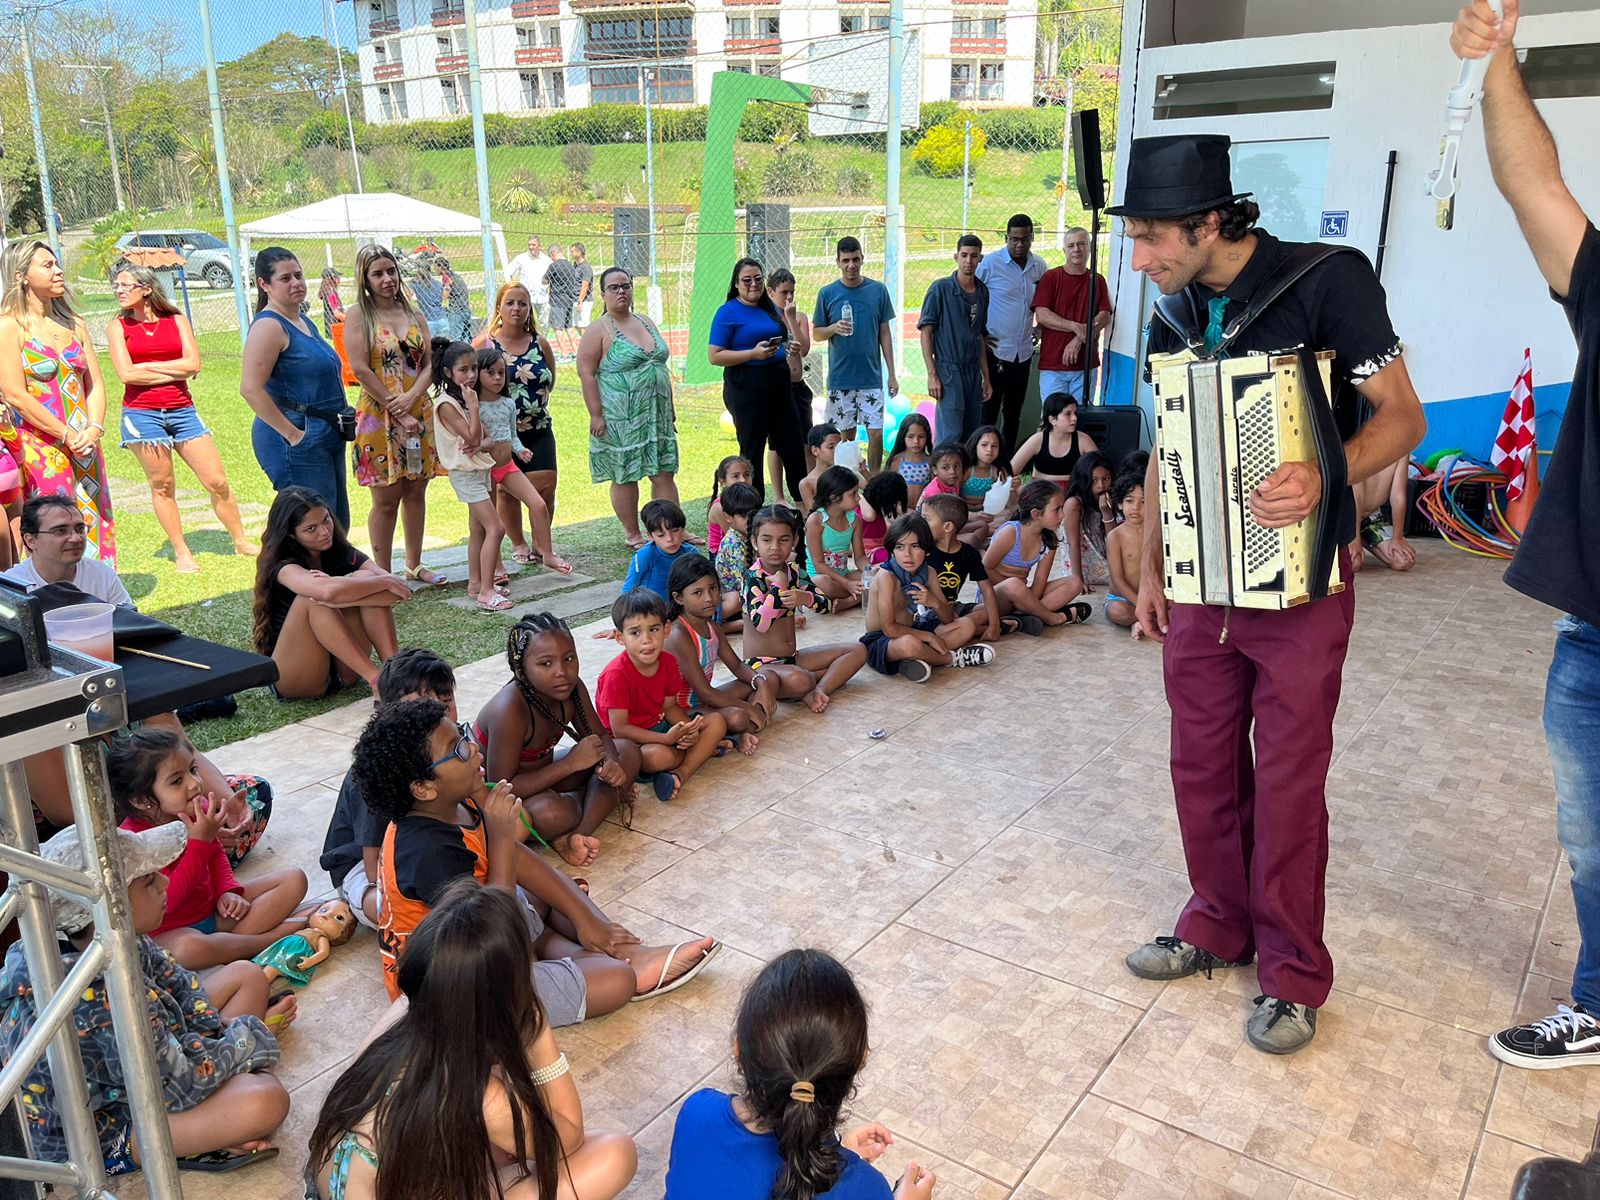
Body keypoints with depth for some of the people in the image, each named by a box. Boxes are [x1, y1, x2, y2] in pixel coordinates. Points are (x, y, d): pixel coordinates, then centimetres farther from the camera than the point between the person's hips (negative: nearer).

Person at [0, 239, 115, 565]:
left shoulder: (73, 323, 13)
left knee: (94, 534, 6)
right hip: (38, 449, -6)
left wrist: (94, 429, -7)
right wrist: (67, 435, -14)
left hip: (83, 448, 6)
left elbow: (96, 384, 9)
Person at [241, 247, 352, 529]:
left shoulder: (304, 323, 15)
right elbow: (250, 389, -22)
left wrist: (341, 416, 16)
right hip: (298, 443, -10)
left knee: (338, 527, 14)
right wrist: (292, 434, -21)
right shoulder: (269, 326, -13)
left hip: (327, 438, 10)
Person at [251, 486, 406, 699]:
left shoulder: (343, 554, 1)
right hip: (293, 679, -4)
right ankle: (376, 679, -34)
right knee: (313, 598, -30)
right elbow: (328, 591, -38)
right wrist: (384, 582, -26)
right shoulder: (283, 567, -13)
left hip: (345, 672, 4)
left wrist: (337, 600, -28)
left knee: (363, 578, -17)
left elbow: (397, 592, -17)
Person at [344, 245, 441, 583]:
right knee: (386, 499, -1)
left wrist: (410, 397, -13)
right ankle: (383, 575, 8)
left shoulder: (413, 315, 12)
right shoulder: (359, 317, -3)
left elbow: (429, 364, 6)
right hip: (378, 416, -5)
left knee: (416, 492, 11)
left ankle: (414, 565, 24)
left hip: (418, 413, 5)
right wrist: (398, 413, -15)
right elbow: (361, 369, -12)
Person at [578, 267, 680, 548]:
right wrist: (596, 415, -17)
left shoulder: (647, 323, 15)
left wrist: (670, 409, 19)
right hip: (621, 418, -6)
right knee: (625, 477, 2)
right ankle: (633, 535, 13)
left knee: (664, 472, 6)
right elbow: (586, 373, -11)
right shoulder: (599, 330, -6)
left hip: (656, 414, 6)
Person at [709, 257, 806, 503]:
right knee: (752, 452, 2)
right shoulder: (728, 312, -7)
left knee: (794, 448, 8)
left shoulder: (771, 308, 13)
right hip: (746, 389, -6)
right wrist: (754, 354, -20)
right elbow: (714, 356, -14)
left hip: (778, 386, 6)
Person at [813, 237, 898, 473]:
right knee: (846, 436, 6)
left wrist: (892, 374, 4)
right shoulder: (827, 293, 1)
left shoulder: (878, 290, 3)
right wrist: (834, 328, -16)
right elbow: (816, 334, 6)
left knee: (876, 433, -3)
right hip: (840, 380, 0)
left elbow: (885, 333, 7)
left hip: (872, 377, 0)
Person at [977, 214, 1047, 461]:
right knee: (988, 412, -2)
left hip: (1023, 353, 5)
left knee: (1014, 413, 13)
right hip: (994, 351, -5)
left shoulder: (1039, 266, 7)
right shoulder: (990, 263, -8)